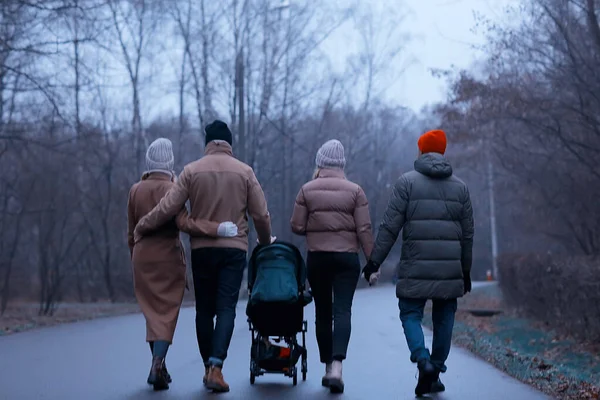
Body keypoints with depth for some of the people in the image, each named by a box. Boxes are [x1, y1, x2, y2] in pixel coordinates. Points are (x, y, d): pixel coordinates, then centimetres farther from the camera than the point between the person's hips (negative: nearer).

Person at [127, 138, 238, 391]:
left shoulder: (135, 190, 5)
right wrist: (217, 228, -28)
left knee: (152, 312, 14)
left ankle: (158, 368, 17)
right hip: (168, 256, -4)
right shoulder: (171, 189, -10)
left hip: (142, 257, 4)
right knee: (166, 313, 1)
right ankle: (158, 365, -17)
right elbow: (183, 223, -23)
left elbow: (131, 231, 10)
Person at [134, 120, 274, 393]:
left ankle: (208, 368, 17)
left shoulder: (192, 170, 0)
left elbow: (167, 208, -4)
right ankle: (216, 367, -19)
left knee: (204, 309, 12)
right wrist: (265, 241, 20)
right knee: (226, 309, -4)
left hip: (201, 249, 1)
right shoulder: (244, 171, 1)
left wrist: (141, 228, 10)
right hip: (234, 249, -1)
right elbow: (261, 214, 2)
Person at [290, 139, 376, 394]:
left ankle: (327, 367, 17)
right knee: (342, 310, -6)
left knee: (322, 312, 12)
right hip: (347, 258, -1)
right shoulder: (355, 191, -1)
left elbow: (296, 227, 0)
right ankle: (336, 366, -24)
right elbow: (364, 229, -4)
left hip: (316, 258, 1)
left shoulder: (307, 190, 1)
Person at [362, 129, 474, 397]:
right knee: (444, 317, 12)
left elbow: (390, 226, -6)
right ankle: (436, 371, 15)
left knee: (411, 314, 5)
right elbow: (467, 234, 13)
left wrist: (375, 260, -2)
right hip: (450, 269, 3)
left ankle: (423, 360, -17)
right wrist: (466, 271, 20)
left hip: (416, 267, -3)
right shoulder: (459, 187, 11)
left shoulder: (407, 182, -1)